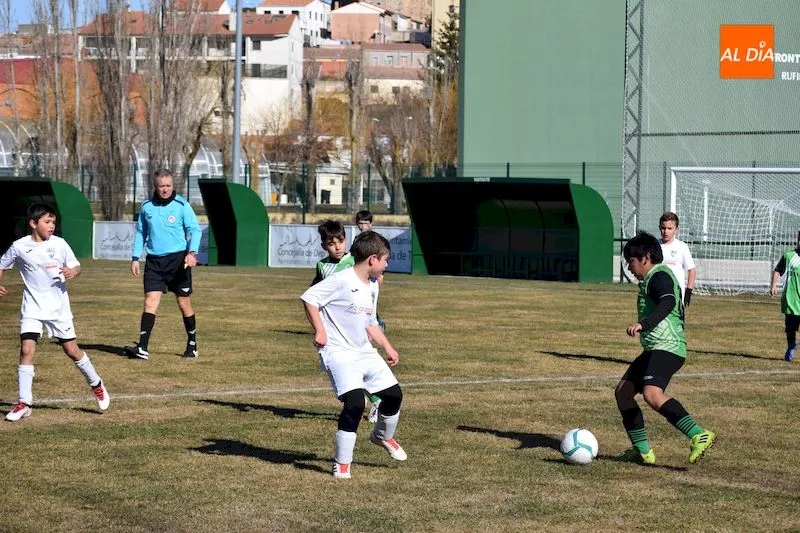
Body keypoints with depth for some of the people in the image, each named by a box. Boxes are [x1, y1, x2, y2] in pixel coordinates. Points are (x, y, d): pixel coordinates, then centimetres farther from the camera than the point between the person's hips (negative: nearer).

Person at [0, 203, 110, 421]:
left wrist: (72, 272, -21)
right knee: (26, 350, -11)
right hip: (32, 308, 0)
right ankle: (24, 403, -4)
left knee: (71, 350, 4)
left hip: (58, 306, 0)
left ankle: (96, 385, 29)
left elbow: (76, 266, 3)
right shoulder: (19, 247, -6)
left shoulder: (59, 244, -5)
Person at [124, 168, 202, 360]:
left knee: (184, 304, 5)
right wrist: (135, 258, 10)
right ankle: (142, 348, -13)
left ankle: (192, 344, 22)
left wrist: (192, 252, -21)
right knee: (150, 301, -9)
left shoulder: (182, 205, -5)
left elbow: (195, 230, -6)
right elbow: (140, 232, 17)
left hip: (178, 259, -2)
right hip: (154, 260, 3)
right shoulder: (147, 207, 7)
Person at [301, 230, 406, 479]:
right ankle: (342, 465, -9)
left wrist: (388, 347, 23)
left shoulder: (372, 286, 13)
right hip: (338, 353, -8)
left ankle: (383, 436, 38)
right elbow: (309, 298, -16)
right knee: (355, 402, -22)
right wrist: (319, 331, -20)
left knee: (394, 394, 6)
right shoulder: (342, 281, -14)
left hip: (365, 352, 9)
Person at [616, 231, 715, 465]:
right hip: (655, 349, 11)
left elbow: (667, 303, -29)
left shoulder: (659, 275, -9)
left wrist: (643, 324, -42)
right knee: (622, 391, 11)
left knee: (652, 394, -30)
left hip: (666, 347, -11)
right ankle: (642, 450, 12)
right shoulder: (654, 277, 23)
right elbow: (677, 311, 33)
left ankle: (699, 436, -36)